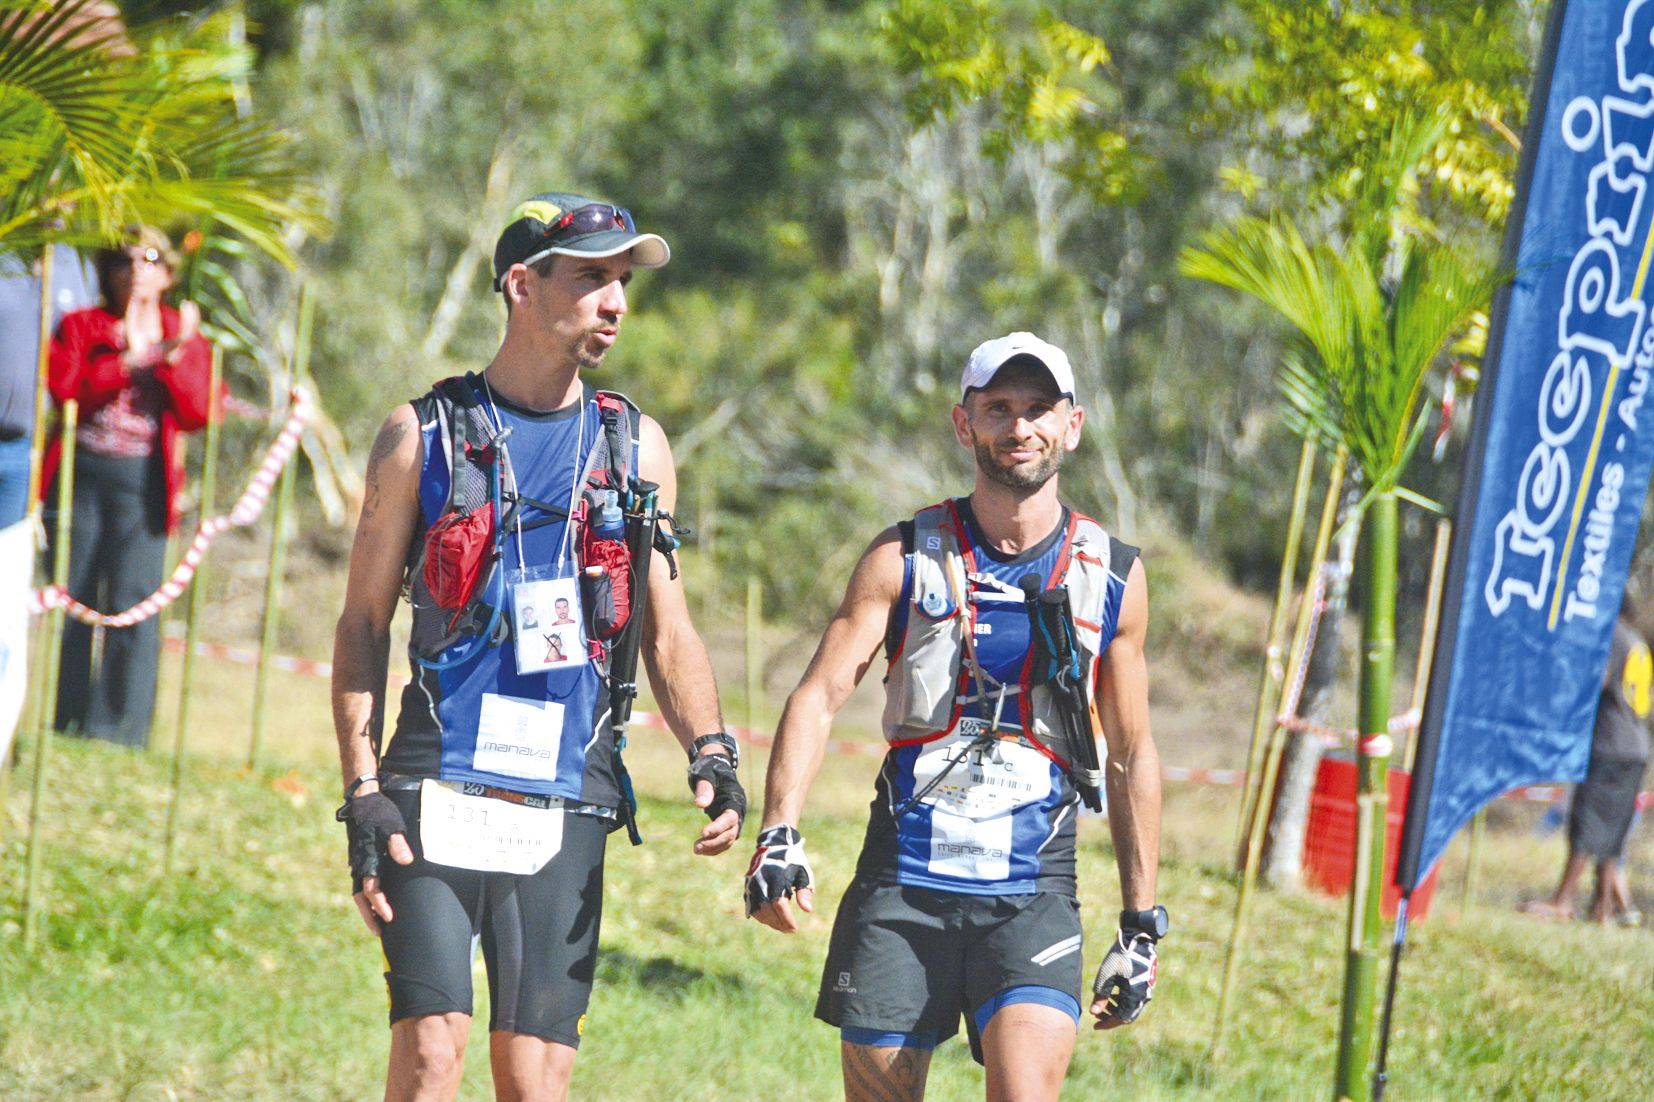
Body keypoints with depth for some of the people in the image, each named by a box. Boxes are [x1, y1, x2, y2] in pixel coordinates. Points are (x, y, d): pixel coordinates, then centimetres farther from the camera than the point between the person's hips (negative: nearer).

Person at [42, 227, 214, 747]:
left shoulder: (186, 336, 12)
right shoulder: (80, 327, 11)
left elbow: (197, 414, -1)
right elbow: (64, 390, -7)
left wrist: (173, 355, -13)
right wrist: (128, 358, -13)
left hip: (142, 482, -1)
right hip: (80, 477, 1)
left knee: (132, 604, -9)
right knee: (74, 600, 1)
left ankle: (119, 731, -7)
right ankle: (68, 721, 9)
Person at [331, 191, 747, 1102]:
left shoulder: (636, 446, 12)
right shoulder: (424, 435, 5)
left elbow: (667, 630, 18)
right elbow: (364, 622, 7)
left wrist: (710, 753, 1)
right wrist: (361, 792, -2)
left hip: (568, 808, 2)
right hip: (436, 789, -2)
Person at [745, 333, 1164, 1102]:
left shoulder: (1113, 577, 7)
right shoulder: (904, 558, 3)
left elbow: (1132, 756, 14)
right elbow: (819, 696, -3)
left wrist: (1142, 923, 11)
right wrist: (778, 835, -19)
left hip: (1032, 899, 0)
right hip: (901, 887, 0)